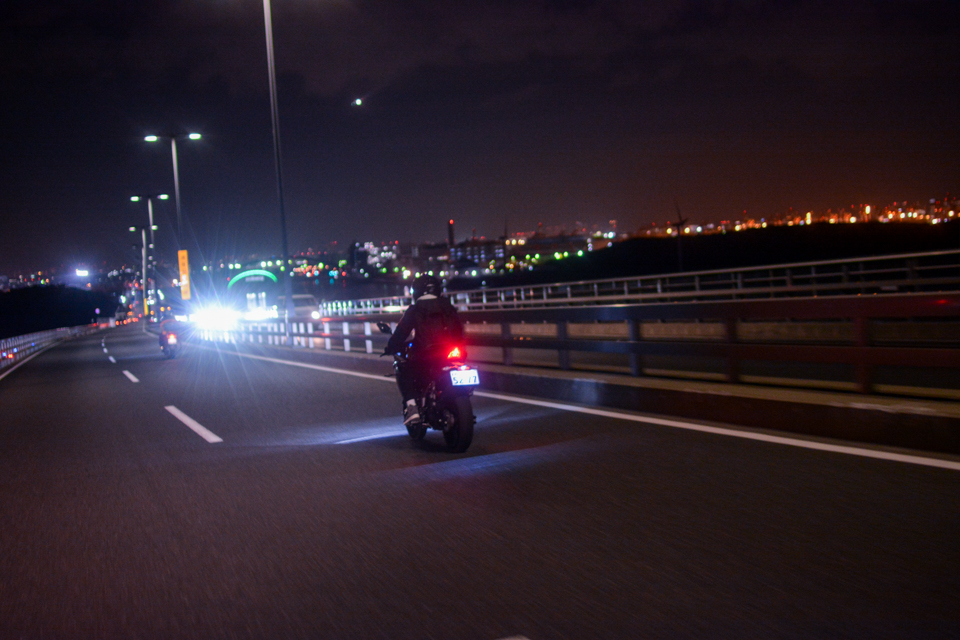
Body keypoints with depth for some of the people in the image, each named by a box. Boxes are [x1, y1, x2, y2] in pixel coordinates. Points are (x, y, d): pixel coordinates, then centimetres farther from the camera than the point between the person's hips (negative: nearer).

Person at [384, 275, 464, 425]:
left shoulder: (414, 310, 4)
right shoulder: (448, 307, 16)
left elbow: (401, 333, 4)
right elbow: (459, 331, 21)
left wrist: (391, 349, 19)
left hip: (424, 355, -4)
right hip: (451, 355, 4)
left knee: (404, 371, 16)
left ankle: (411, 407, -3)